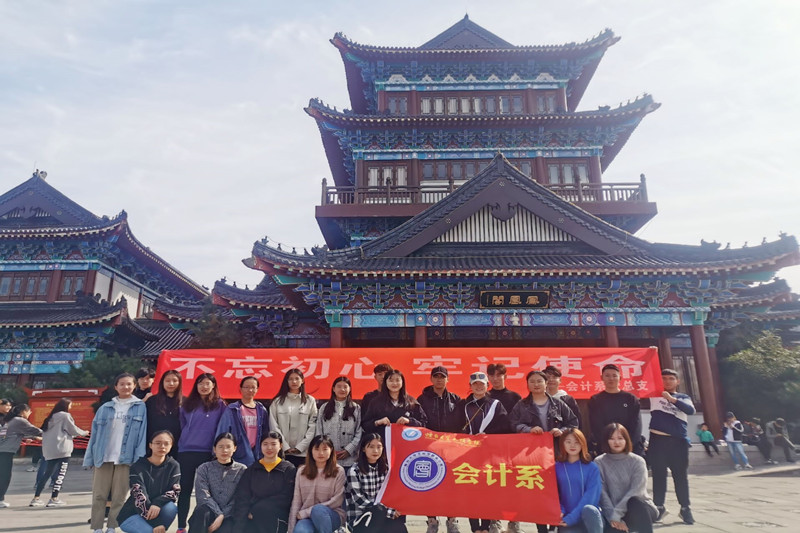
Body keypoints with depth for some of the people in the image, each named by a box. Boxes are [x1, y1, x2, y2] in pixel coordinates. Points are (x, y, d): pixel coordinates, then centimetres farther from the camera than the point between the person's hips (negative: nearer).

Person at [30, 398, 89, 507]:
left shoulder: (51, 417, 18)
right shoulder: (65, 415, -5)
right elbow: (73, 429, -4)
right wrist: (84, 433, 12)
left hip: (49, 450, 8)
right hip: (62, 449, -8)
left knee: (47, 473, 14)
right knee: (61, 474, -3)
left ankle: (36, 498, 15)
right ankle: (54, 499, -5)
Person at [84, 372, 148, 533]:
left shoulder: (140, 407, 5)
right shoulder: (105, 408, 10)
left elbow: (142, 433, 0)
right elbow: (95, 433, 10)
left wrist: (139, 458, -8)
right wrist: (90, 458, 5)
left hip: (125, 458, -2)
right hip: (103, 457, 2)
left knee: (119, 495, 2)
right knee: (99, 495, 3)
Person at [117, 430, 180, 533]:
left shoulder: (173, 466, -3)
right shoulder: (138, 467, -13)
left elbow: (175, 491, -8)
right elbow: (138, 495, -20)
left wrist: (157, 503, -29)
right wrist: (156, 524, -27)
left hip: (157, 509, 4)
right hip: (131, 514, -4)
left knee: (171, 508, -28)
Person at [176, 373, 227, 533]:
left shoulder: (220, 405, 1)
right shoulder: (187, 404, 9)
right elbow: (182, 425, 17)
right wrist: (187, 439, 13)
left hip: (208, 452, -2)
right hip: (186, 452, 2)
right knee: (185, 489, 5)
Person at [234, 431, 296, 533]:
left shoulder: (289, 469, 7)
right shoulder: (252, 469, 16)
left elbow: (284, 499, -2)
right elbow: (242, 498, 6)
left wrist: (255, 511, -8)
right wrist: (240, 524, -9)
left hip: (277, 521, 0)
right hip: (251, 522, 0)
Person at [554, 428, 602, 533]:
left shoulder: (592, 468, 1)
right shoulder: (557, 468, 7)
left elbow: (591, 495, -9)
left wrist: (572, 517, -17)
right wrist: (560, 512, -14)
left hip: (591, 518, 1)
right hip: (568, 520, -1)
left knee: (588, 509, -35)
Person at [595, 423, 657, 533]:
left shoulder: (637, 461, -3)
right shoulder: (599, 463, 0)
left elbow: (635, 491, -14)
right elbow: (602, 493, -7)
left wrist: (617, 513, -21)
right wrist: (613, 517, -19)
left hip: (639, 510, -1)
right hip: (613, 513, 1)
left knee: (634, 502, -35)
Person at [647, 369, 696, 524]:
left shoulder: (683, 397, 12)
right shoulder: (655, 394, 10)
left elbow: (691, 410, -8)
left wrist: (672, 399, -19)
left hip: (679, 441, 1)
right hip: (658, 439, 0)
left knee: (681, 475, 5)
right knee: (659, 475, 3)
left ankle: (685, 508, 15)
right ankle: (659, 506, 11)